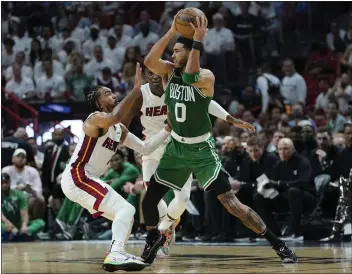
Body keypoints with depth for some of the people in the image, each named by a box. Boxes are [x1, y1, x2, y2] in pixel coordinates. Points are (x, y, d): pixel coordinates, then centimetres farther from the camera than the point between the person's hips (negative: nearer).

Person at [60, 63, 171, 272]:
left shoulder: (120, 130, 17)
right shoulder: (96, 118, -11)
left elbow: (145, 148, 18)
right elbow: (115, 117, -35)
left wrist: (168, 129, 10)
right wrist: (137, 88, -34)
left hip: (85, 180, 10)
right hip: (76, 178, -10)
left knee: (126, 216, 13)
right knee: (126, 210, -20)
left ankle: (115, 257, 4)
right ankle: (116, 255, -34)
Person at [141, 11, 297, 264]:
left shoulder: (206, 77, -17)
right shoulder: (169, 71, -2)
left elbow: (189, 78, -39)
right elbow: (149, 61, -21)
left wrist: (198, 41, -37)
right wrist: (172, 31, -24)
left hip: (202, 150, -5)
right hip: (177, 147, 5)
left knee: (231, 203, -13)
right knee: (148, 199, 6)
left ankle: (279, 245, -8)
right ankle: (154, 238, 36)